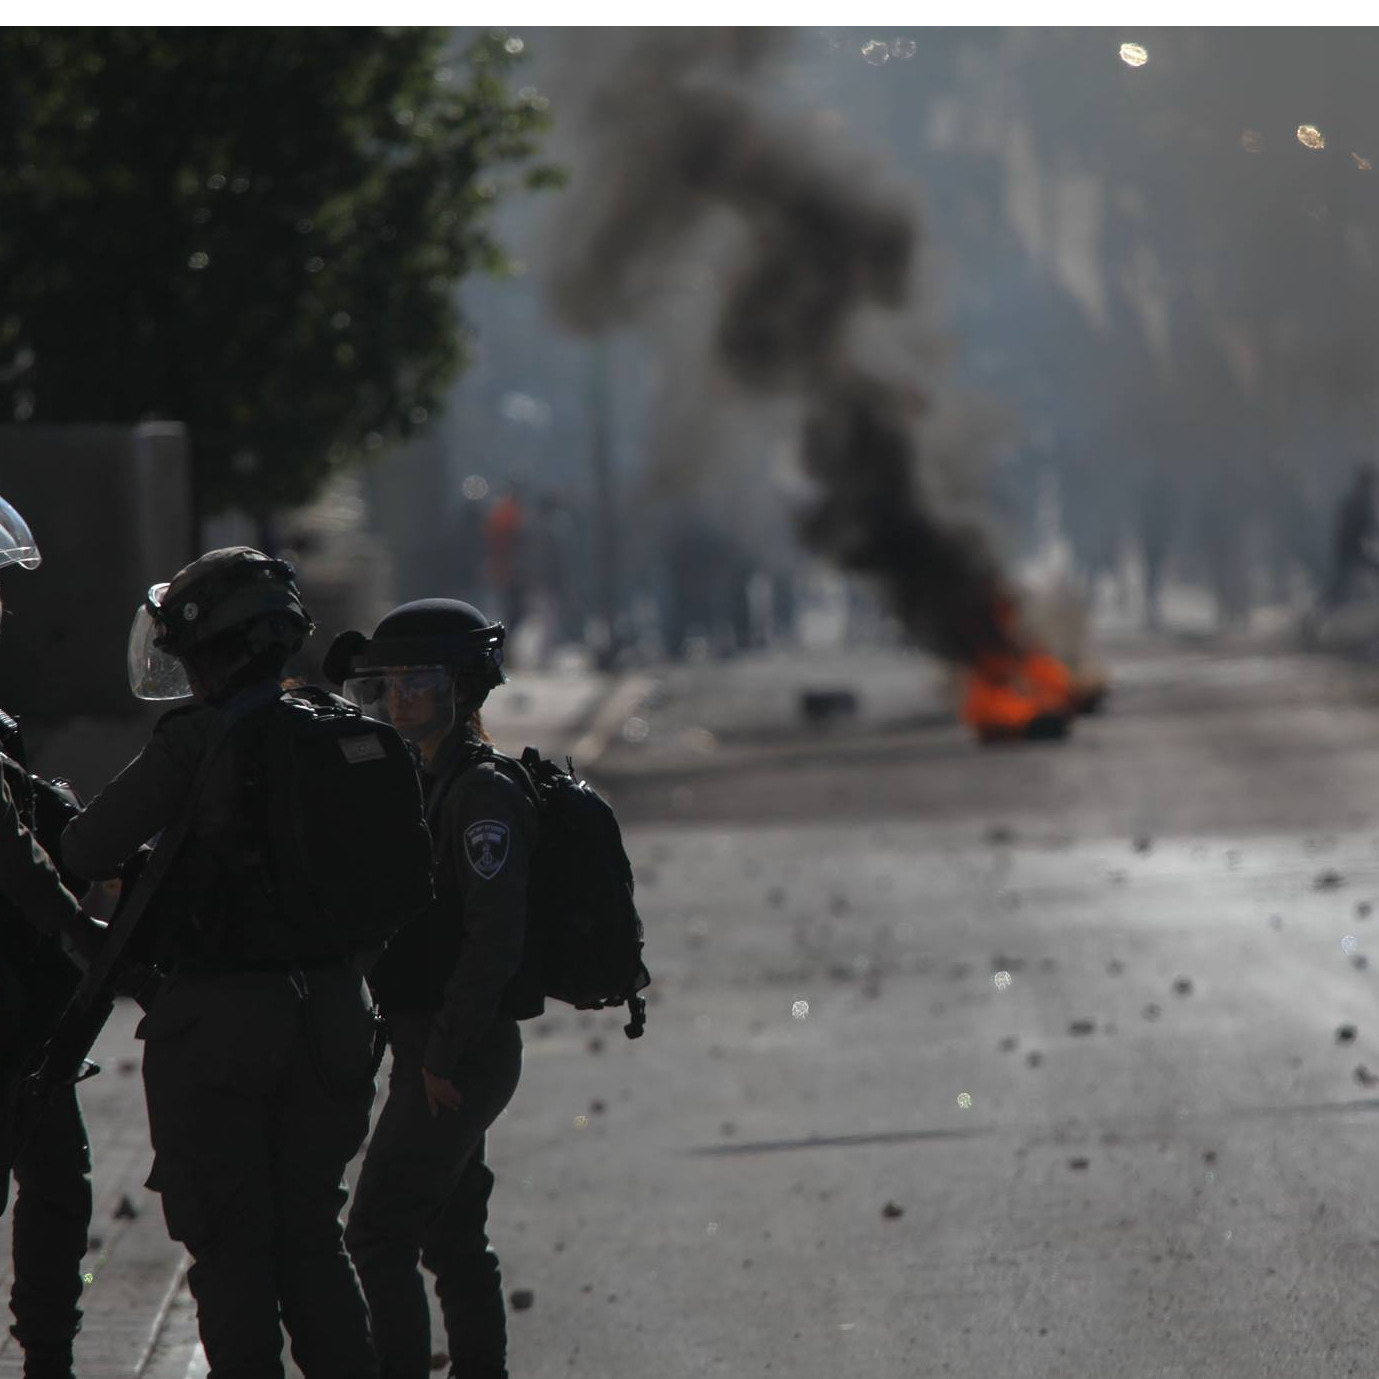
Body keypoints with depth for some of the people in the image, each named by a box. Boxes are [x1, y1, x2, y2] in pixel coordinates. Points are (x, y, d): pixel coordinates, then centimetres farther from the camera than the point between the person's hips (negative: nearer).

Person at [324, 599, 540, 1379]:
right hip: (440, 1048, 10)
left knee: (379, 1233, -10)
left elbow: (495, 937, -22)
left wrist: (444, 1056, -21)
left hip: (460, 1053, -10)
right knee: (453, 1236, 13)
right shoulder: (429, 784, 14)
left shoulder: (485, 794, -16)